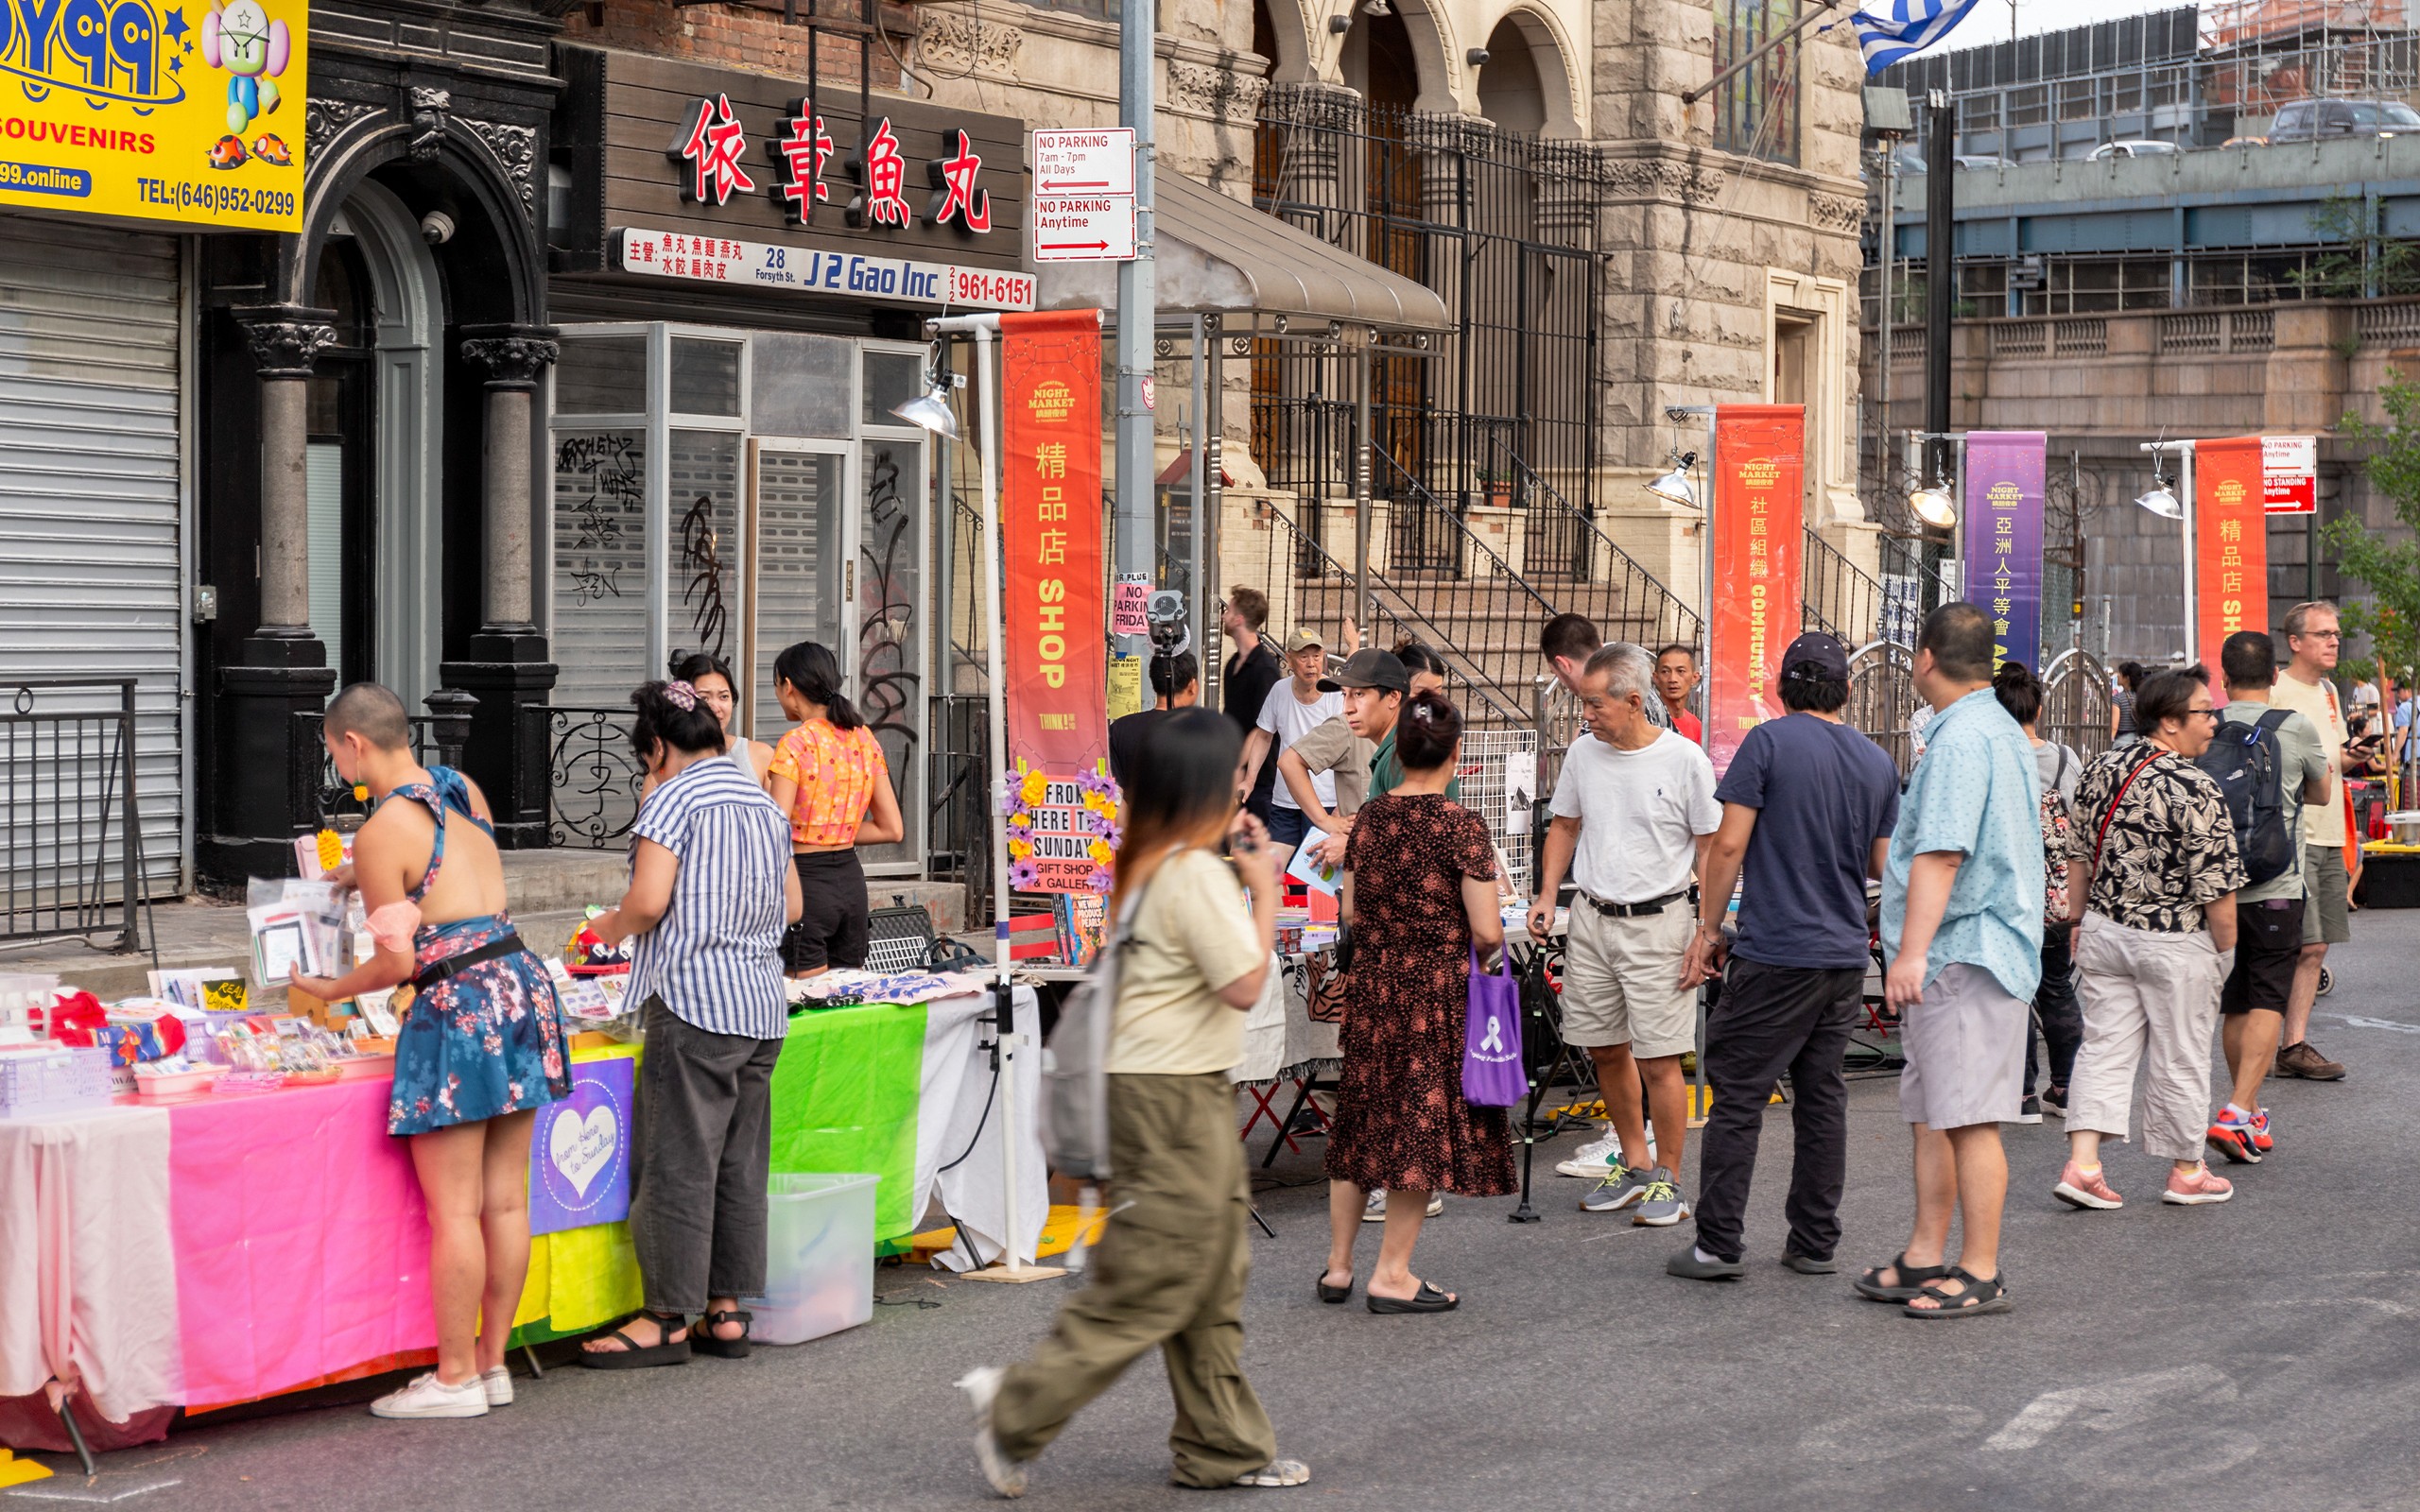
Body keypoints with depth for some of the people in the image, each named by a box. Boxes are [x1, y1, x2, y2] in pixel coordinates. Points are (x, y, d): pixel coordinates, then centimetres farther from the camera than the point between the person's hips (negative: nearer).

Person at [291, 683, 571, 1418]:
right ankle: (491, 1361, 19)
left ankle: (456, 1378, 6)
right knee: (506, 1199, 11)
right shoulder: (464, 790, 10)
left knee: (454, 1211, 0)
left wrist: (326, 991, 7)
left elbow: (398, 962, -10)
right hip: (523, 983, 8)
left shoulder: (381, 833, -12)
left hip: (457, 1006, -8)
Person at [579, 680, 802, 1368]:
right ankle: (728, 1310, 13)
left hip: (693, 1001, -8)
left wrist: (609, 925, 2)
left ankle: (668, 1319, 0)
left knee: (679, 1163, -3)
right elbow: (791, 907, 19)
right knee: (741, 1163, 10)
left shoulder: (672, 800, -8)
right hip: (763, 1003, 8)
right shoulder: (764, 801, 15)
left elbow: (648, 902, -17)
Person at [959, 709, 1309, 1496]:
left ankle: (1224, 1448, 20)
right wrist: (1263, 889, -8)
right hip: (1174, 1097, -10)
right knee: (1148, 1283, -4)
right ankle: (1017, 1408, 2)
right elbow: (1245, 985, -17)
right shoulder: (1196, 873, -18)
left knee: (1212, 1283, 14)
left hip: (1191, 1093, 10)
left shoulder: (1148, 863, 10)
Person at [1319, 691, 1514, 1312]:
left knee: (1360, 1119, 15)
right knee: (1423, 1123, 4)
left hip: (1371, 983, 5)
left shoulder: (1368, 819, 1)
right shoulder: (1462, 826, -14)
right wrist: (1490, 944, 7)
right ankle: (1391, 1276, 6)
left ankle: (1338, 1265, 22)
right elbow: (1486, 932, -15)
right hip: (1438, 992, -5)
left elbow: (1350, 915, 7)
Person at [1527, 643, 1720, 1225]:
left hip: (1658, 921, -5)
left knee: (1659, 1059, -5)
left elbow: (1710, 848, -5)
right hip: (1590, 917, 5)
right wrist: (1547, 895, 7)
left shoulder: (1685, 760, -10)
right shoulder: (1583, 753, 5)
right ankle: (1634, 1162, 29)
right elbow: (1565, 826, 18)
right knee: (1605, 1049, 12)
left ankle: (1667, 1180, 7)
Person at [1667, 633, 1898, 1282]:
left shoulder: (1769, 742, -8)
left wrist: (1708, 928, -2)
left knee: (1737, 1094, -2)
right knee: (1822, 1096, 11)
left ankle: (1719, 1245, -4)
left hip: (1775, 954, -5)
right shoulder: (1877, 761, 8)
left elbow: (1729, 845, -11)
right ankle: (1815, 1243, 13)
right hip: (1846, 955, 5)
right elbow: (1884, 865, 12)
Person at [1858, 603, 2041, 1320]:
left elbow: (1940, 854, -24)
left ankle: (1980, 1273, -4)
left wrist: (1911, 951, -28)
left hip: (1961, 956, -11)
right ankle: (1925, 1258, 19)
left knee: (1969, 1118, -7)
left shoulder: (1962, 738, -15)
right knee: (1931, 1112, 14)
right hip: (1962, 957, 11)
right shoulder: (2000, 730, 19)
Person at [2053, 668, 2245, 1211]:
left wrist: (2083, 921, 19)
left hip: (2105, 934, 6)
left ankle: (2082, 1165, 0)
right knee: (2179, 1059, 8)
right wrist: (2225, 951, -4)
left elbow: (2079, 858, 9)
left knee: (2105, 1048, 9)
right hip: (2175, 944, -5)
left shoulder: (2101, 769, 0)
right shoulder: (2197, 791, -19)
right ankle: (2186, 1172, 22)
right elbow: (2217, 889, -17)